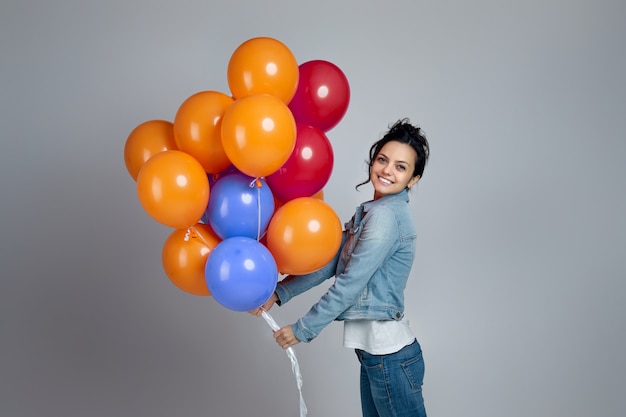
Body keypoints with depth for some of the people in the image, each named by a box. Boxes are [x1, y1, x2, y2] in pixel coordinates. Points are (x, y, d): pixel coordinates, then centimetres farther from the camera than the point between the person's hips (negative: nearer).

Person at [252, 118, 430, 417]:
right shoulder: (368, 213, 12)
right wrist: (278, 293, 1)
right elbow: (329, 263, 9)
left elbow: (350, 284, -19)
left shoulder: (387, 215, -17)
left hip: (389, 354, -9)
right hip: (375, 349, 9)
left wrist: (303, 329, -12)